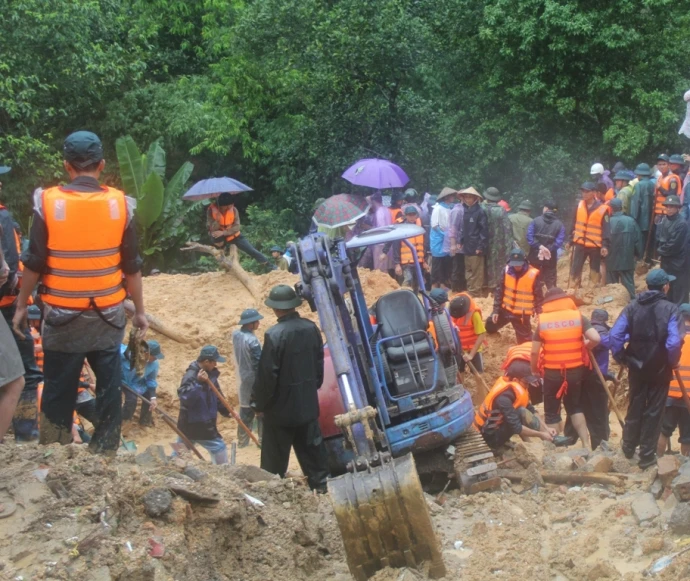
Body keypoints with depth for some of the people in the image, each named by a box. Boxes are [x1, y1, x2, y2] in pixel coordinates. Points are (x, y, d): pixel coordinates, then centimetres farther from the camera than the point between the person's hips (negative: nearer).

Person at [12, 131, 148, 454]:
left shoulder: (48, 203, -9)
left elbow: (34, 263, -5)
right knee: (109, 389, 11)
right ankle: (104, 453, 16)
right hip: (108, 317, 1)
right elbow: (132, 266, 1)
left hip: (62, 317, -1)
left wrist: (21, 306, 8)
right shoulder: (119, 204, -5)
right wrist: (140, 310, 11)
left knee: (58, 391, 9)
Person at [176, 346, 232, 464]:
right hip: (191, 423, -8)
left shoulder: (210, 374, 6)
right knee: (219, 448, -2)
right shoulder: (191, 376, -21)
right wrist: (198, 382, -39)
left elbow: (217, 396, 16)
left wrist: (227, 411, 7)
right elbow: (185, 397, -33)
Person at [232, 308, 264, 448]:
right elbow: (258, 364, -21)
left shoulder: (235, 335, 1)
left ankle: (242, 441, 18)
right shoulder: (252, 340, -23)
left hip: (242, 379, 8)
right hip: (254, 381, -8)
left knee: (245, 412, 14)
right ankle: (263, 439, 7)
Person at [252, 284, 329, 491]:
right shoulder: (311, 328, -1)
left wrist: (260, 404, -7)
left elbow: (267, 374, -18)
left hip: (282, 406, -6)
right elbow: (319, 364, 10)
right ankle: (320, 483, 24)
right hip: (308, 403, 6)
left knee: (275, 455, 5)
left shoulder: (274, 335, -21)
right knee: (311, 448, 17)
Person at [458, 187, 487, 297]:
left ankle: (476, 292, 6)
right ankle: (470, 290, 22)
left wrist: (481, 246, -17)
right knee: (468, 270, 14)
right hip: (467, 246, 8)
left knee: (476, 271, -1)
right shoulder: (466, 211, 12)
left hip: (476, 247, -8)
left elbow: (484, 230, -13)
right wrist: (461, 242, 12)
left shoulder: (480, 211, -11)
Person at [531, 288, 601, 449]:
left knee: (552, 412, 11)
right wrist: (584, 347, 7)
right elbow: (596, 339, -13)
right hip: (575, 371, 2)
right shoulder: (578, 317, -2)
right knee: (575, 407, 21)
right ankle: (586, 444, 13)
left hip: (552, 372, -2)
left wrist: (534, 371, 11)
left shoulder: (543, 321, -4)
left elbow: (534, 351, -4)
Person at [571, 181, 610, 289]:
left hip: (595, 245, -4)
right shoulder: (579, 205, 5)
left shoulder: (602, 209, -10)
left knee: (595, 271, 8)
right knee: (575, 269, 1)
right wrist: (571, 239, 14)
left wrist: (605, 245, -17)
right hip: (580, 243, 4)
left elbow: (606, 229, -10)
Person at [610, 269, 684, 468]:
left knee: (635, 407, 21)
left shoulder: (632, 307, -4)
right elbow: (674, 342, -22)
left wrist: (620, 358, 4)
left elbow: (615, 335, -10)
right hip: (660, 369, -3)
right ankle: (647, 456, 13)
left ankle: (629, 446, 36)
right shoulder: (670, 310, -13)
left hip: (636, 367, 3)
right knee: (653, 411, 8)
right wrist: (672, 363, -5)